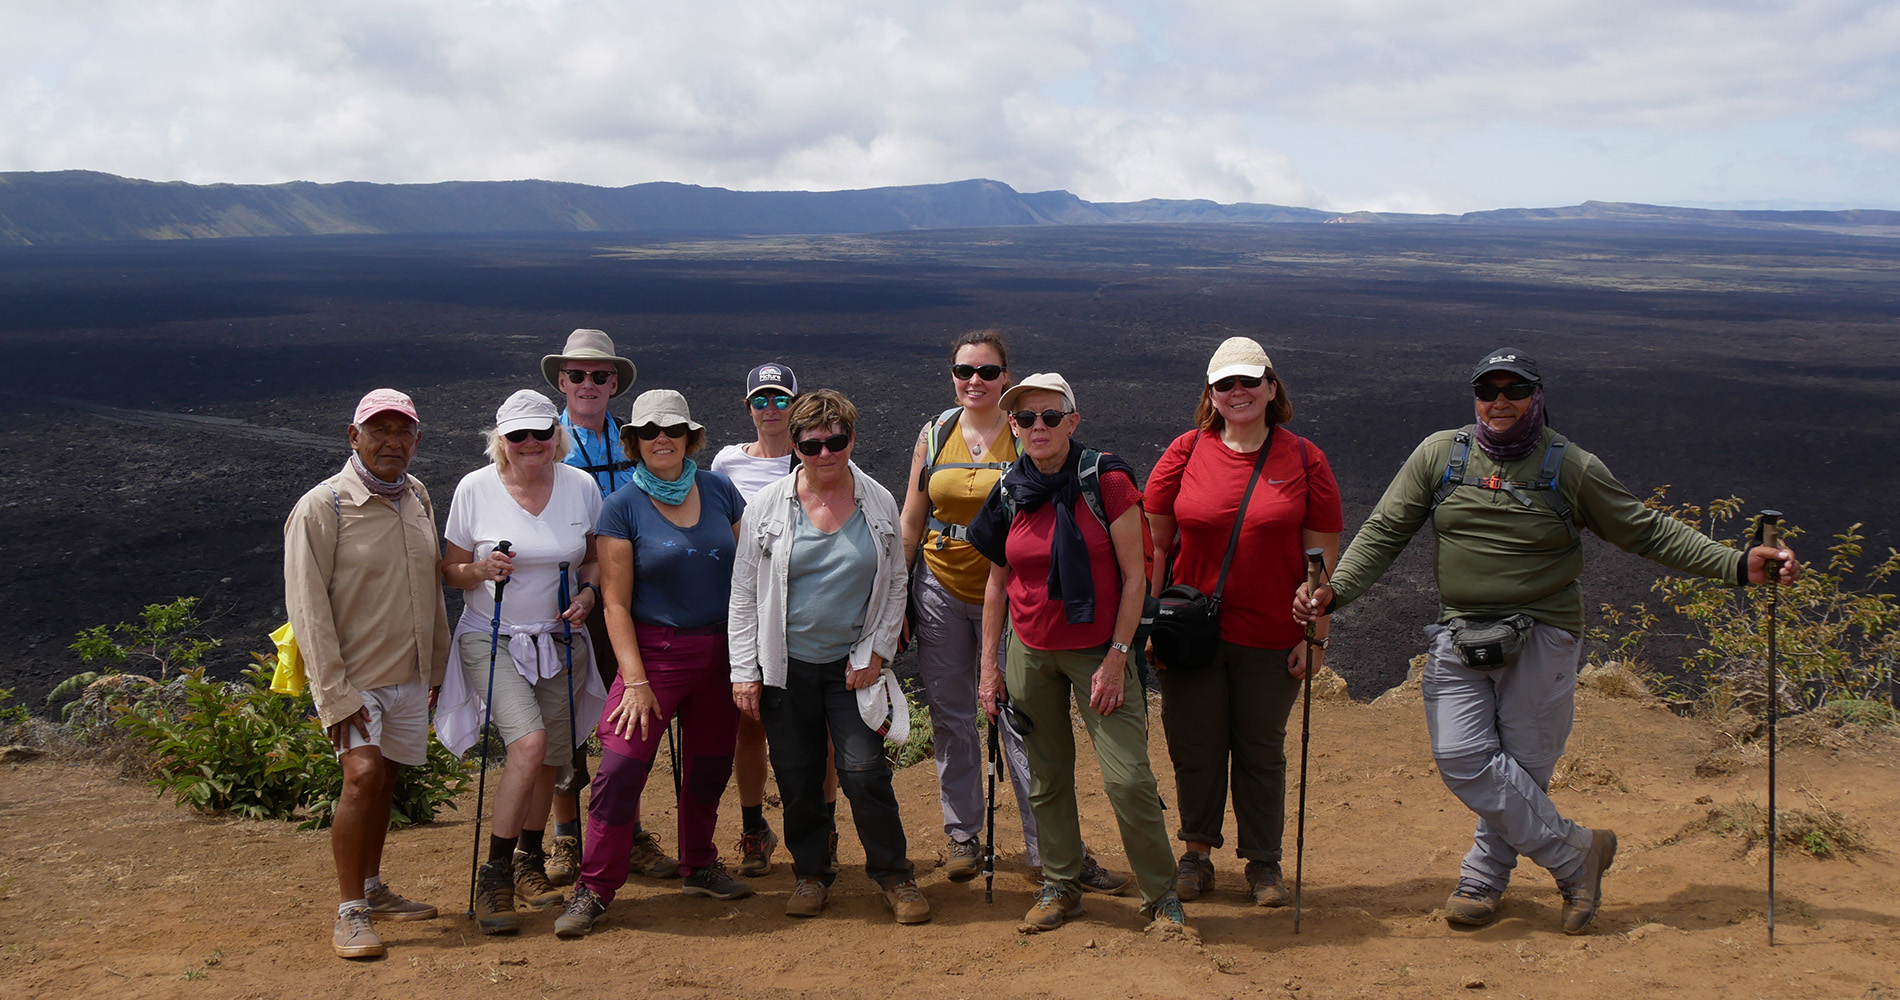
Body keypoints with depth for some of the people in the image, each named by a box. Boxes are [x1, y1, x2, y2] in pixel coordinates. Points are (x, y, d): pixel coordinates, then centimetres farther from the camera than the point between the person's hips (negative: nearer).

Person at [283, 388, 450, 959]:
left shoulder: (417, 497, 7)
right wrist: (334, 695, -19)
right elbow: (308, 609, -15)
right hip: (352, 676, -6)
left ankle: (372, 889, 28)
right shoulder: (321, 508, -13)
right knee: (363, 775, -18)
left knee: (385, 780, 13)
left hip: (409, 674, 6)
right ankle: (350, 912, -10)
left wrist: (436, 667, 17)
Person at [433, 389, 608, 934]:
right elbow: (450, 570, 3)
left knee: (549, 759, 9)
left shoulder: (581, 486, 0)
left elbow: (596, 557, 13)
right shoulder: (475, 489, -7)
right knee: (529, 741, -22)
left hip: (560, 641, 3)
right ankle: (495, 876, -13)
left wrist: (589, 592, -7)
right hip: (492, 640, -3)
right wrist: (481, 570, -19)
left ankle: (529, 859, 33)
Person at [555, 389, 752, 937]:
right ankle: (594, 887, 0)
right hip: (655, 650, -3)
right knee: (621, 765, -11)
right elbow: (616, 604, -7)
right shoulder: (622, 507, -6)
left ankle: (699, 867, 32)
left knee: (709, 765, 12)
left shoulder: (719, 491, 4)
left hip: (720, 651, 4)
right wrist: (635, 680, -14)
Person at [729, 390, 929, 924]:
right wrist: (744, 671, -3)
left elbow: (895, 585, 9)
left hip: (853, 664, 0)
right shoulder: (767, 504, -2)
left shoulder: (879, 504, 1)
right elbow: (744, 593, 1)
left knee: (864, 771, -8)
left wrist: (875, 651, -1)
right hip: (786, 665, 0)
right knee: (797, 778, 5)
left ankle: (894, 874, 10)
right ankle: (811, 874, 25)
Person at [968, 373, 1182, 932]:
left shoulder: (1107, 482, -10)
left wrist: (1116, 657, -13)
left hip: (1098, 651, -4)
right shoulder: (1010, 495, 2)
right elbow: (998, 583, 12)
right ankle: (1060, 886, 27)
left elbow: (1134, 577, -8)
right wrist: (989, 665, 9)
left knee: (1128, 778, -9)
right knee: (1047, 776, 10)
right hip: (1031, 653, 4)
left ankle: (1161, 895, 8)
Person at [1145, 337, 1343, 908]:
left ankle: (1263, 863, 23)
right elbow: (1156, 544, 5)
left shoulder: (1304, 460, -1)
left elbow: (1321, 556, 1)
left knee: (1262, 752, 9)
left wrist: (1314, 634, -4)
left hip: (1271, 639, -1)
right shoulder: (1186, 453, 1)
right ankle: (1196, 854, 26)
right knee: (1195, 748, 8)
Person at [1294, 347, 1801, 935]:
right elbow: (1384, 532, 6)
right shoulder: (1439, 455, 5)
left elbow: (1647, 531, 6)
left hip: (1540, 641, -2)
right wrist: (1334, 590, -9)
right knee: (1461, 757, -10)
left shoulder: (1572, 468, 1)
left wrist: (1737, 565, -3)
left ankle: (1484, 878, 18)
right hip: (1459, 638, 2)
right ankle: (1576, 852, 4)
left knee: (1523, 766, -1)